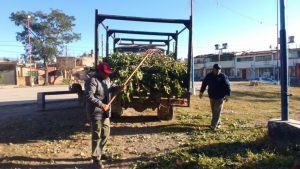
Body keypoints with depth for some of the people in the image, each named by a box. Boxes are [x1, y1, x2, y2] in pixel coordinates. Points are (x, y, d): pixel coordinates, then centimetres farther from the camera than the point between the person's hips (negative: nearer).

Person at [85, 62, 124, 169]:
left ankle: (101, 152, 39)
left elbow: (111, 88, 22)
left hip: (105, 112, 9)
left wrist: (118, 88, 0)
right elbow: (89, 96, -27)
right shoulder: (93, 81, -19)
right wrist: (101, 105, -31)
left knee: (106, 133, 20)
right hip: (96, 112, -9)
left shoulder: (107, 79, 9)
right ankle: (96, 158, 13)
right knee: (97, 135, -1)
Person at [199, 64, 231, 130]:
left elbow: (227, 86, -9)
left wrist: (227, 95, -16)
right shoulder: (209, 76, 4)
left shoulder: (223, 76, -7)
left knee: (217, 111, -8)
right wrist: (201, 92, 17)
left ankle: (213, 125, -8)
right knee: (213, 111, 13)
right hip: (211, 96, 5)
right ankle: (218, 123, 31)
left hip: (220, 97, -5)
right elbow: (204, 84, 15)